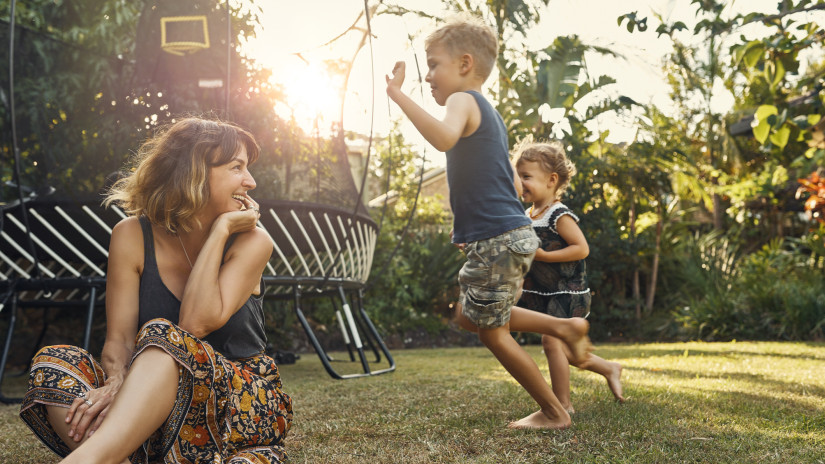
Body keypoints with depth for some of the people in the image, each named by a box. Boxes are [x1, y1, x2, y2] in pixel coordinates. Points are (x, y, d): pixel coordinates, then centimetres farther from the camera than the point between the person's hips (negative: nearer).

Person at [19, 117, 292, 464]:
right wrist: (117, 383, -30)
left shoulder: (251, 242, -3)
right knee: (53, 362, -20)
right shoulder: (133, 236, 0)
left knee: (163, 337, -32)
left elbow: (197, 323, -18)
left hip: (244, 403, -2)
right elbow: (119, 338, -7)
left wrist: (221, 229, -13)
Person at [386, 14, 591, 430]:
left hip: (497, 240, -10)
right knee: (469, 315, 23)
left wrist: (398, 94, -35)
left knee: (491, 331, 4)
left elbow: (444, 137, -37)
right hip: (512, 235, 10)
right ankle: (563, 326, 20)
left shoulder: (463, 100, -11)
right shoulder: (487, 112, 19)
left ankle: (554, 412, 14)